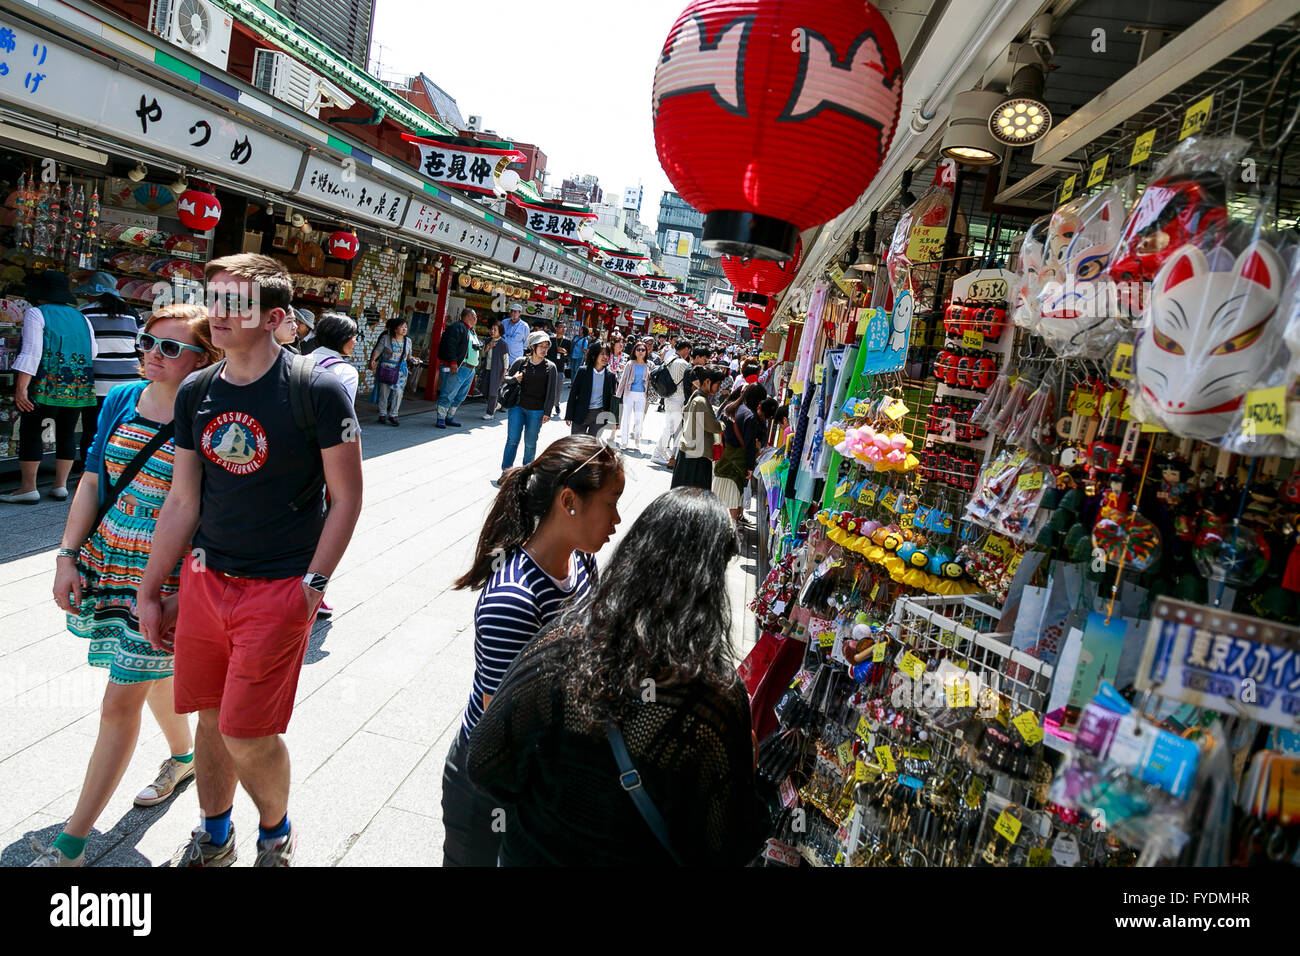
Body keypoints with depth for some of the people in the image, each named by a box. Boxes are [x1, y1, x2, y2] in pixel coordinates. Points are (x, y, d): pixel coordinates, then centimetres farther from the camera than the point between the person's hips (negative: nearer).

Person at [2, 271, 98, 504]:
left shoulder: (36, 314, -4)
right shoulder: (81, 318, 11)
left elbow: (31, 352, -13)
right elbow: (93, 353, 14)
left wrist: (21, 387, -15)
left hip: (47, 385, -5)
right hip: (79, 386, 5)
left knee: (30, 432, 3)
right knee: (66, 433, 11)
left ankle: (28, 488, 2)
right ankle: (60, 486, 12)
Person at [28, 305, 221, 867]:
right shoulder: (122, 400, 3)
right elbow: (92, 483, 9)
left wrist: (188, 594, -18)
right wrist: (67, 556, 3)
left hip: (165, 582, -6)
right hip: (106, 563, 7)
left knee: (120, 703, -1)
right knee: (152, 673, 24)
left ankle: (70, 844, 12)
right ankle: (183, 757, 50)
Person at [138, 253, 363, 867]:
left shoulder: (317, 390, -12)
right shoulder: (196, 392, 4)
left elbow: (346, 497, -8)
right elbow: (182, 501, 9)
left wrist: (313, 584, -12)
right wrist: (149, 591, 12)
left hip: (279, 590, -5)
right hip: (204, 581, 5)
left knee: (247, 734, 0)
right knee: (211, 718, 16)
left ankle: (276, 833, 30)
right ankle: (213, 836, 41)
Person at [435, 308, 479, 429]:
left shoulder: (472, 332, 24)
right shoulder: (457, 327, -7)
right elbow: (450, 345, -18)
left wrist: (475, 366, 22)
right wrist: (453, 362, -24)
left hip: (470, 369, 10)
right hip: (457, 368, -10)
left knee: (460, 396, 11)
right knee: (448, 394, -8)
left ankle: (450, 417, 20)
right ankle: (440, 419, -4)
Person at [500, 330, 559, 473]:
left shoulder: (550, 367, 2)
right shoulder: (520, 362, 3)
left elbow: (551, 392, 3)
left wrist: (547, 412, -3)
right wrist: (514, 379, -9)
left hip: (536, 411, 0)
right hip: (517, 407, 0)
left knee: (530, 443, 6)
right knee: (512, 440, -3)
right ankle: (506, 471, 7)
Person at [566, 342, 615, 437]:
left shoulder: (610, 375, 0)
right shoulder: (583, 371, -6)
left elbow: (610, 397, 8)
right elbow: (573, 393, -3)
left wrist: (611, 419, 7)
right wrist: (568, 416, -5)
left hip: (599, 415, 1)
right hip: (581, 414, -1)